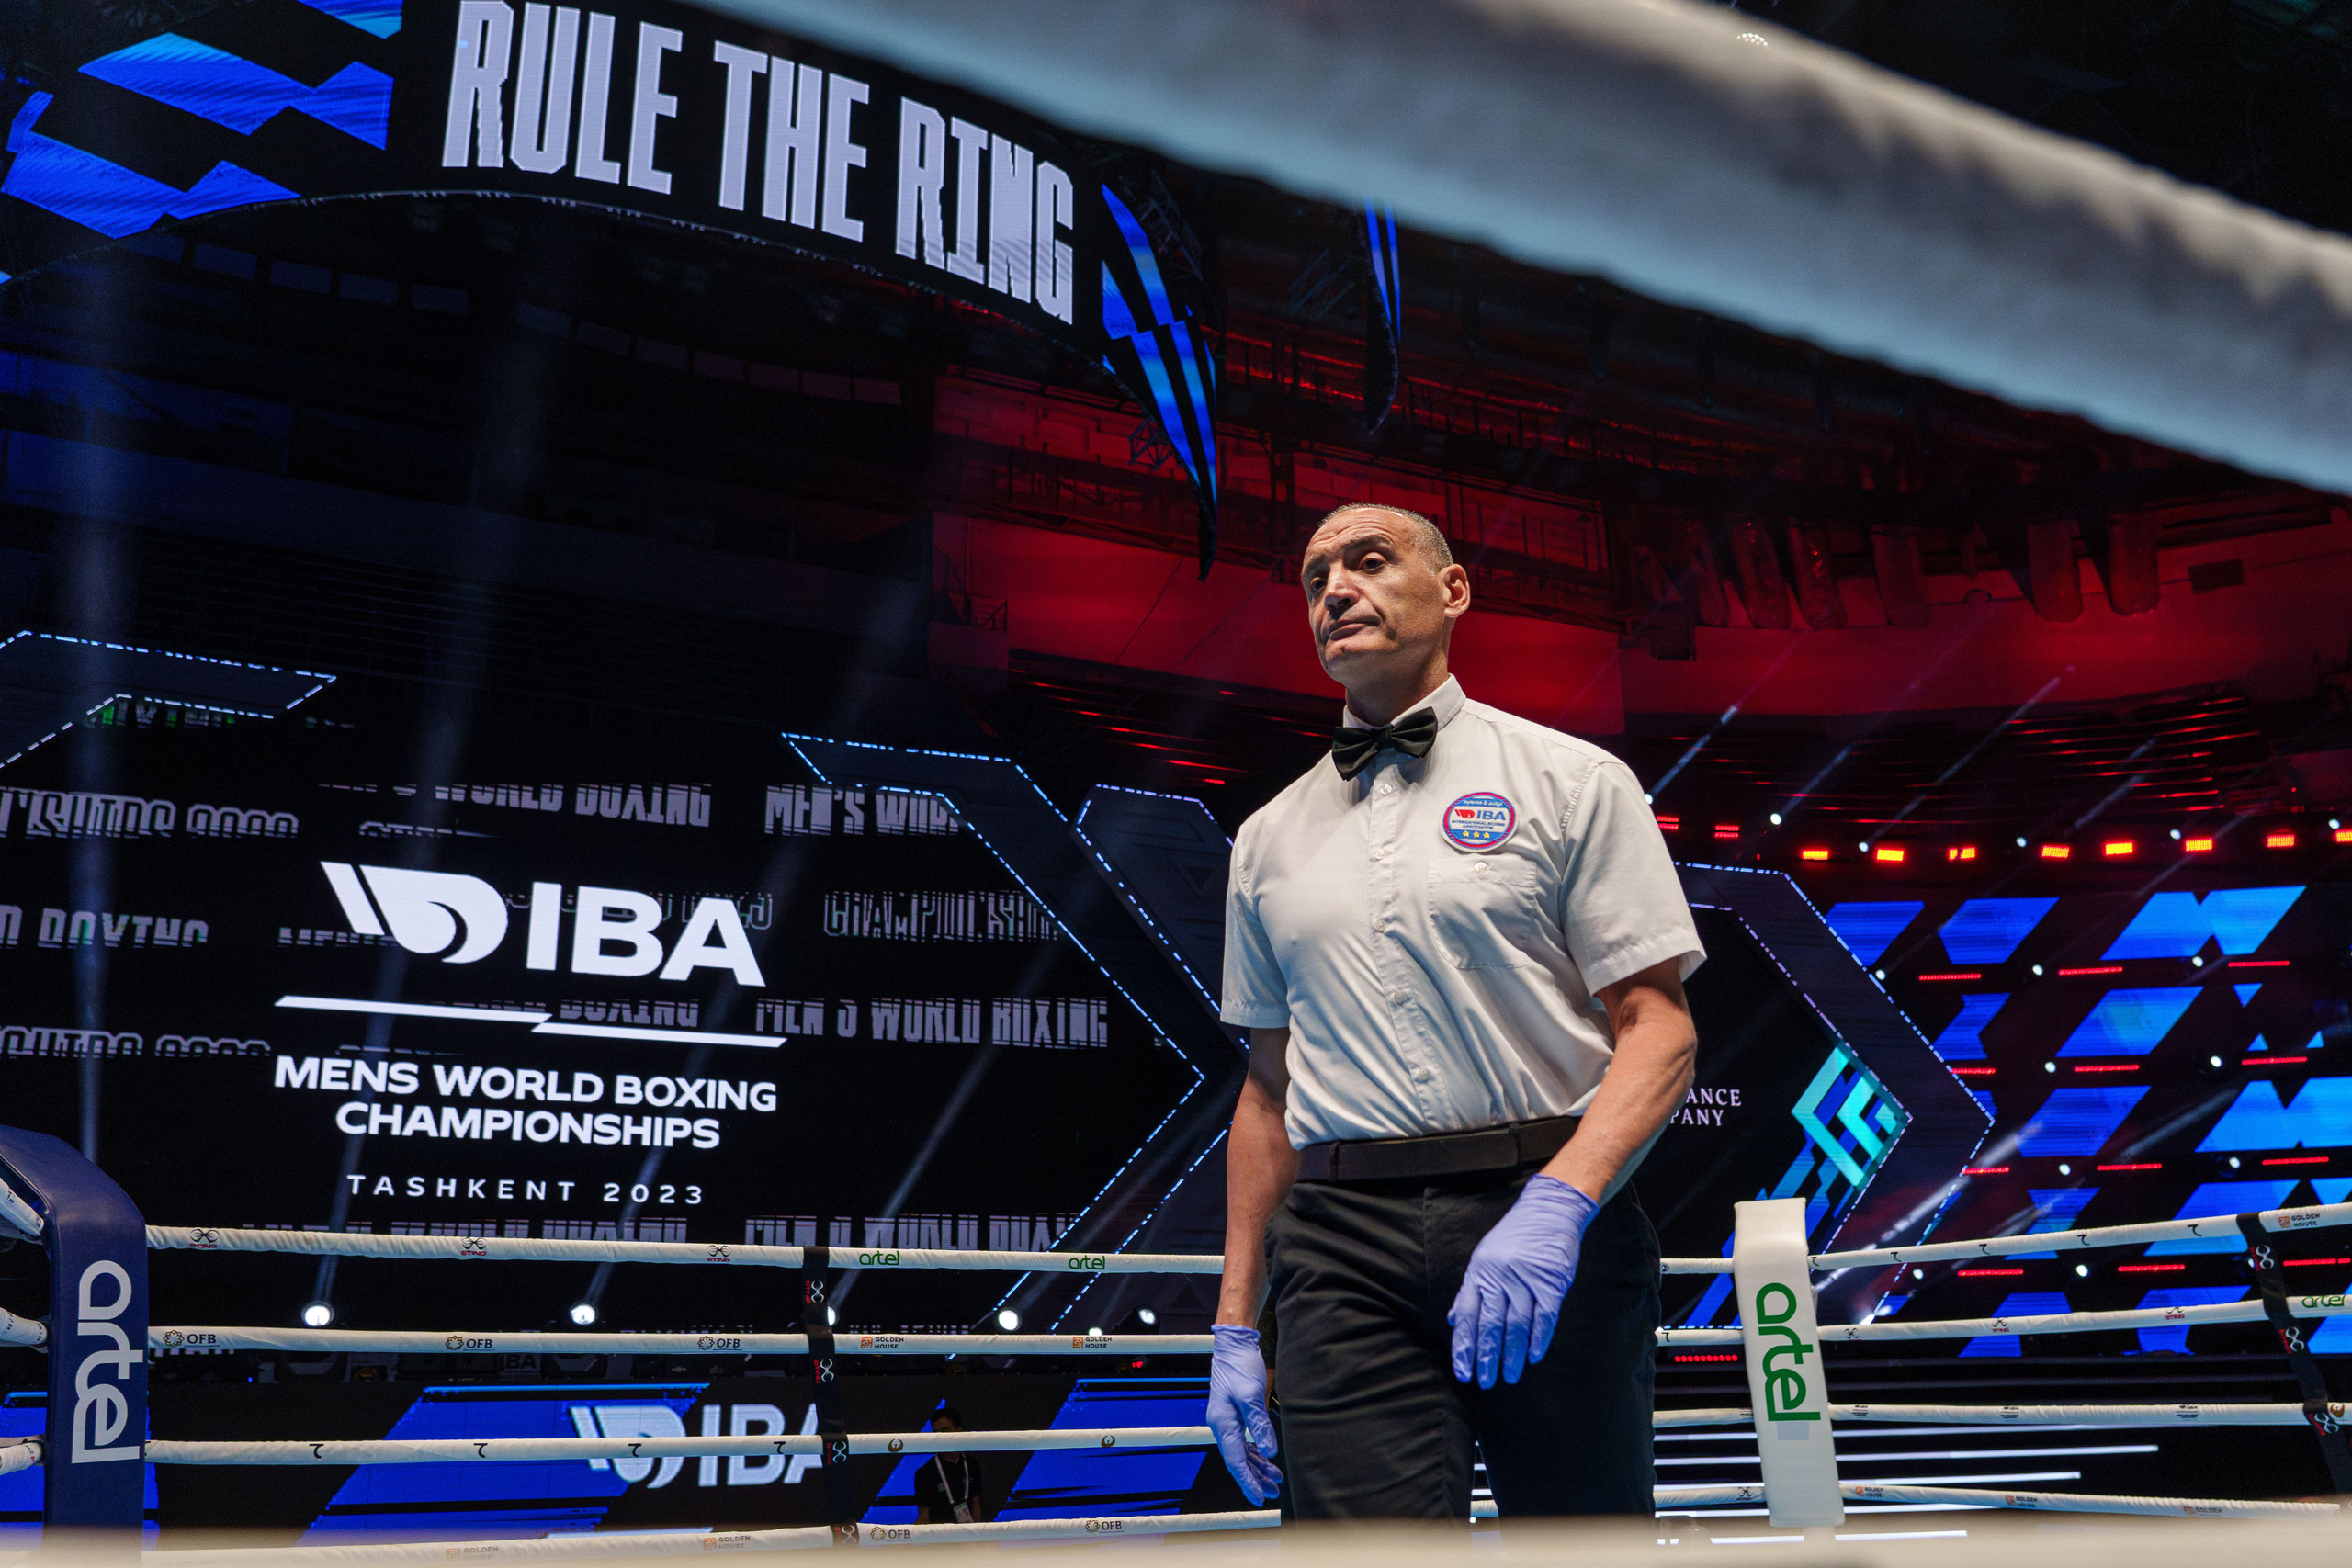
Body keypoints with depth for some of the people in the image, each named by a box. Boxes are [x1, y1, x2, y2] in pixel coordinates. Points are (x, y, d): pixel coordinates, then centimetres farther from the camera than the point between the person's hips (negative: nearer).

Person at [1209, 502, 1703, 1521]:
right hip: (1343, 1254, 2)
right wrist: (1235, 1328, 13)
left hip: (1556, 1219, -2)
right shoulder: (1270, 839, 17)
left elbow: (1658, 1027, -2)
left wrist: (1555, 1206, -19)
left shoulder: (1572, 780, 5)